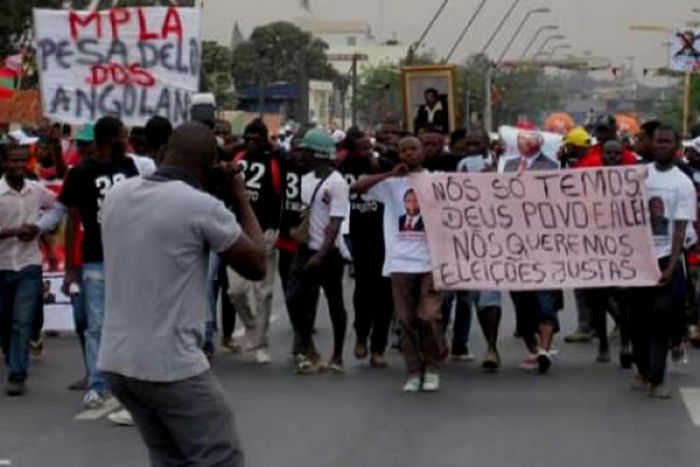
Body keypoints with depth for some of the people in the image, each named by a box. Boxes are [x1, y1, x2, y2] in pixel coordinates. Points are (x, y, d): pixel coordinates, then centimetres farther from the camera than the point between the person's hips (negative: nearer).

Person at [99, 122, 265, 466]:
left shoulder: (117, 195, 5)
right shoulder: (203, 207, -14)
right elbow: (256, 266, -3)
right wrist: (241, 196, 6)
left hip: (116, 361, 7)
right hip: (172, 365, -7)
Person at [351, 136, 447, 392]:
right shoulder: (392, 184, 6)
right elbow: (356, 187, -6)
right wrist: (390, 174, -11)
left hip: (431, 260, -1)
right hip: (400, 262, 1)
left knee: (430, 316, -8)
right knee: (407, 319, 4)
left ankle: (432, 368, 10)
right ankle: (414, 372, 13)